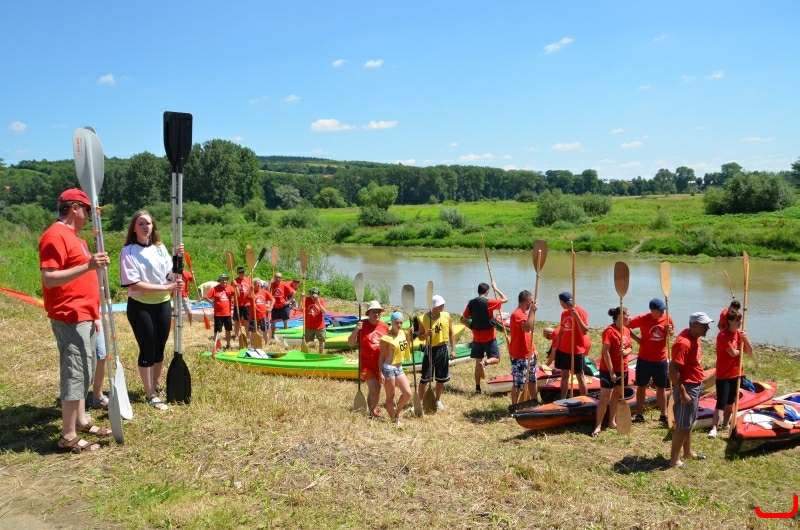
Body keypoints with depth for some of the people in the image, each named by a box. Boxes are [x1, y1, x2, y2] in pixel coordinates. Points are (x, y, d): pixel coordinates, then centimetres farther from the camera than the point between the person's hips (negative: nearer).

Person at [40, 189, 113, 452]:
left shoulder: (73, 236, 17)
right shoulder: (55, 236, -14)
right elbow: (49, 279, -24)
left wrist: (93, 316, 24)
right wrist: (87, 266, -34)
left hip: (83, 317, 10)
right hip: (70, 319, -10)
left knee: (84, 372, 17)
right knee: (75, 374, -6)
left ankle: (81, 421, 29)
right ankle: (68, 437, 2)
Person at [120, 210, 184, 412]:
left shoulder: (160, 248, 5)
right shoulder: (128, 251, -11)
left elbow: (171, 276, 6)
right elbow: (134, 284, -19)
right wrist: (166, 287, -23)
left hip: (162, 304, 5)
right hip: (140, 306, -5)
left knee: (160, 347, 14)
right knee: (147, 349, 0)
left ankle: (156, 385, 33)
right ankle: (151, 395, 12)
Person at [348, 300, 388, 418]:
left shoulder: (384, 326, 3)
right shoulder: (362, 325, -11)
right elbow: (351, 343, -12)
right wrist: (355, 330, -26)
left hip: (381, 364, 5)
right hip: (367, 365, -5)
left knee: (378, 388, 17)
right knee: (373, 389, -12)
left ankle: (374, 411, 35)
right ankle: (371, 413, 7)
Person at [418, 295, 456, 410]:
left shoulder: (446, 316, -2)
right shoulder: (423, 319, -11)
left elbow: (451, 333, 5)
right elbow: (420, 337, -4)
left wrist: (453, 350, 1)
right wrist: (426, 334, -25)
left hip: (443, 350, 3)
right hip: (430, 350, -3)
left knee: (441, 378, 13)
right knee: (425, 378, -1)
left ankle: (438, 400, 29)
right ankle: (420, 401, 10)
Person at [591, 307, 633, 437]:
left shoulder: (626, 330, 6)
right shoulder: (609, 331, -18)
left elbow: (630, 348, 17)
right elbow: (606, 352, -20)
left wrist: (626, 351, -9)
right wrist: (611, 372, -20)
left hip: (622, 370, 8)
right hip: (608, 370, -8)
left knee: (616, 395, 15)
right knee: (605, 398, -6)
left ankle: (612, 422, 27)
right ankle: (598, 426, 2)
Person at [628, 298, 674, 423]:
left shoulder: (667, 319, -5)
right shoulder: (642, 319, -15)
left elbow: (671, 333, 11)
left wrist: (669, 331, -12)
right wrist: (636, 339, -12)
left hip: (661, 360, 2)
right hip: (644, 359, -2)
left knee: (661, 388, 11)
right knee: (642, 386, 8)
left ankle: (663, 415, 22)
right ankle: (640, 415, 17)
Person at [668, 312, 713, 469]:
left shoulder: (694, 337, 3)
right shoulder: (684, 343, -27)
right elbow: (673, 370, -28)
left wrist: (698, 384, 20)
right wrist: (682, 393, -25)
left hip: (696, 386, 9)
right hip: (687, 387, -9)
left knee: (690, 422, 21)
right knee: (682, 425, 0)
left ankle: (688, 452, 36)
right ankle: (674, 459, 10)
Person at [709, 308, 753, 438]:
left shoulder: (739, 334, 7)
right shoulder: (723, 335, -17)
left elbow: (750, 352, 5)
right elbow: (733, 353, -23)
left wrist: (746, 339, -12)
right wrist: (742, 349, -2)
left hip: (736, 374, 7)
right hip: (724, 375, -7)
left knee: (730, 402, 17)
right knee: (721, 403, -12)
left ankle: (726, 424, 30)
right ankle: (714, 428, -13)